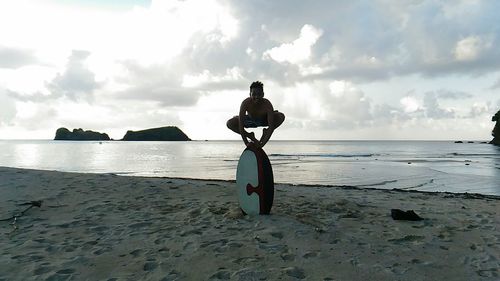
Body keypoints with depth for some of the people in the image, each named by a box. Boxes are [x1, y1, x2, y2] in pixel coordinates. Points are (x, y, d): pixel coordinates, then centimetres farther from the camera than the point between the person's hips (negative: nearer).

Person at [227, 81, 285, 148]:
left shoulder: (267, 104, -34)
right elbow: (240, 125, -35)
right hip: (250, 121, 1)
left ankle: (265, 133, -5)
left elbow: (271, 126, -37)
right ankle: (251, 137, -3)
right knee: (229, 123, -23)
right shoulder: (245, 103, -33)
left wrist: (263, 143, -45)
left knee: (281, 116, -28)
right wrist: (246, 142, -40)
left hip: (263, 121, -1)